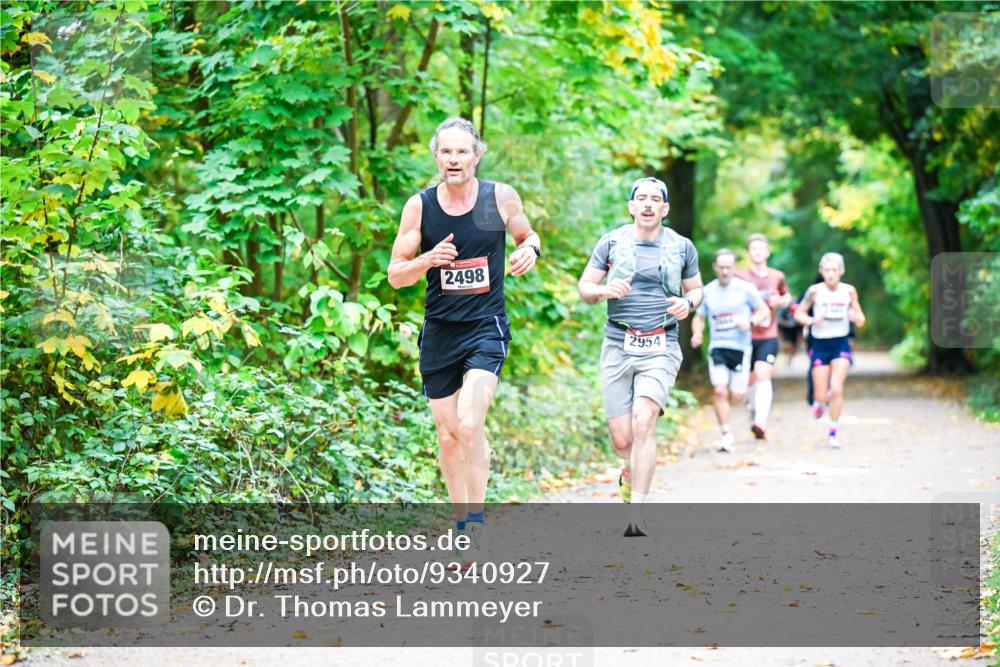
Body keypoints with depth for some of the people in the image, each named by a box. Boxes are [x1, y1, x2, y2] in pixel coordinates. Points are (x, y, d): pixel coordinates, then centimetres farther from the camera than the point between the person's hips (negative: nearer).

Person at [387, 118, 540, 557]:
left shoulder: (501, 198, -4)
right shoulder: (419, 206, -2)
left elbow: (527, 235, 16)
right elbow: (395, 275, 2)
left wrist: (529, 251, -8)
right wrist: (428, 260, -18)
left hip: (486, 327, -2)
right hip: (439, 331, 3)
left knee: (470, 425, -21)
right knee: (448, 436, 8)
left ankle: (476, 523, -12)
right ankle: (462, 527, 23)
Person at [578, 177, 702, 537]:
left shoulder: (682, 247, 6)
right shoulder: (611, 243, 4)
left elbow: (695, 288, 19)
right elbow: (584, 288, 8)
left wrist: (688, 303, -5)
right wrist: (606, 290, -15)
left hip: (660, 349, -1)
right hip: (618, 347, 1)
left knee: (644, 423, -22)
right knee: (621, 438, 0)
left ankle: (636, 511, -22)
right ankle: (632, 468, 38)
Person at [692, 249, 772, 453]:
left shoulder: (745, 289, -1)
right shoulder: (707, 291, 7)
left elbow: (764, 311, 5)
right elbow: (699, 318, 17)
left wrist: (750, 322, -15)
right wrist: (697, 334, -4)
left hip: (740, 347, -1)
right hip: (717, 346, 1)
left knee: (737, 396, 0)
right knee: (720, 391, -15)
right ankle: (727, 436, -6)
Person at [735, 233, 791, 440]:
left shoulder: (777, 277, 6)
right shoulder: (740, 277, -1)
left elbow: (787, 297, 22)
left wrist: (779, 301, -1)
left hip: (769, 337, 0)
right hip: (746, 336, 0)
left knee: (763, 375, -18)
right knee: (752, 381, 11)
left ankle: (761, 423, -29)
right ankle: (753, 415, 36)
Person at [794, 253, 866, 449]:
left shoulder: (849, 291, -2)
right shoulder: (815, 291, -6)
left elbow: (860, 319, 6)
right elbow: (798, 313, 2)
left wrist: (856, 318, -17)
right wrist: (811, 320, -19)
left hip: (841, 344, 0)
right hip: (820, 344, 0)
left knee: (836, 389, -15)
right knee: (821, 396, 0)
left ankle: (833, 432, 0)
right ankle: (818, 402, 39)